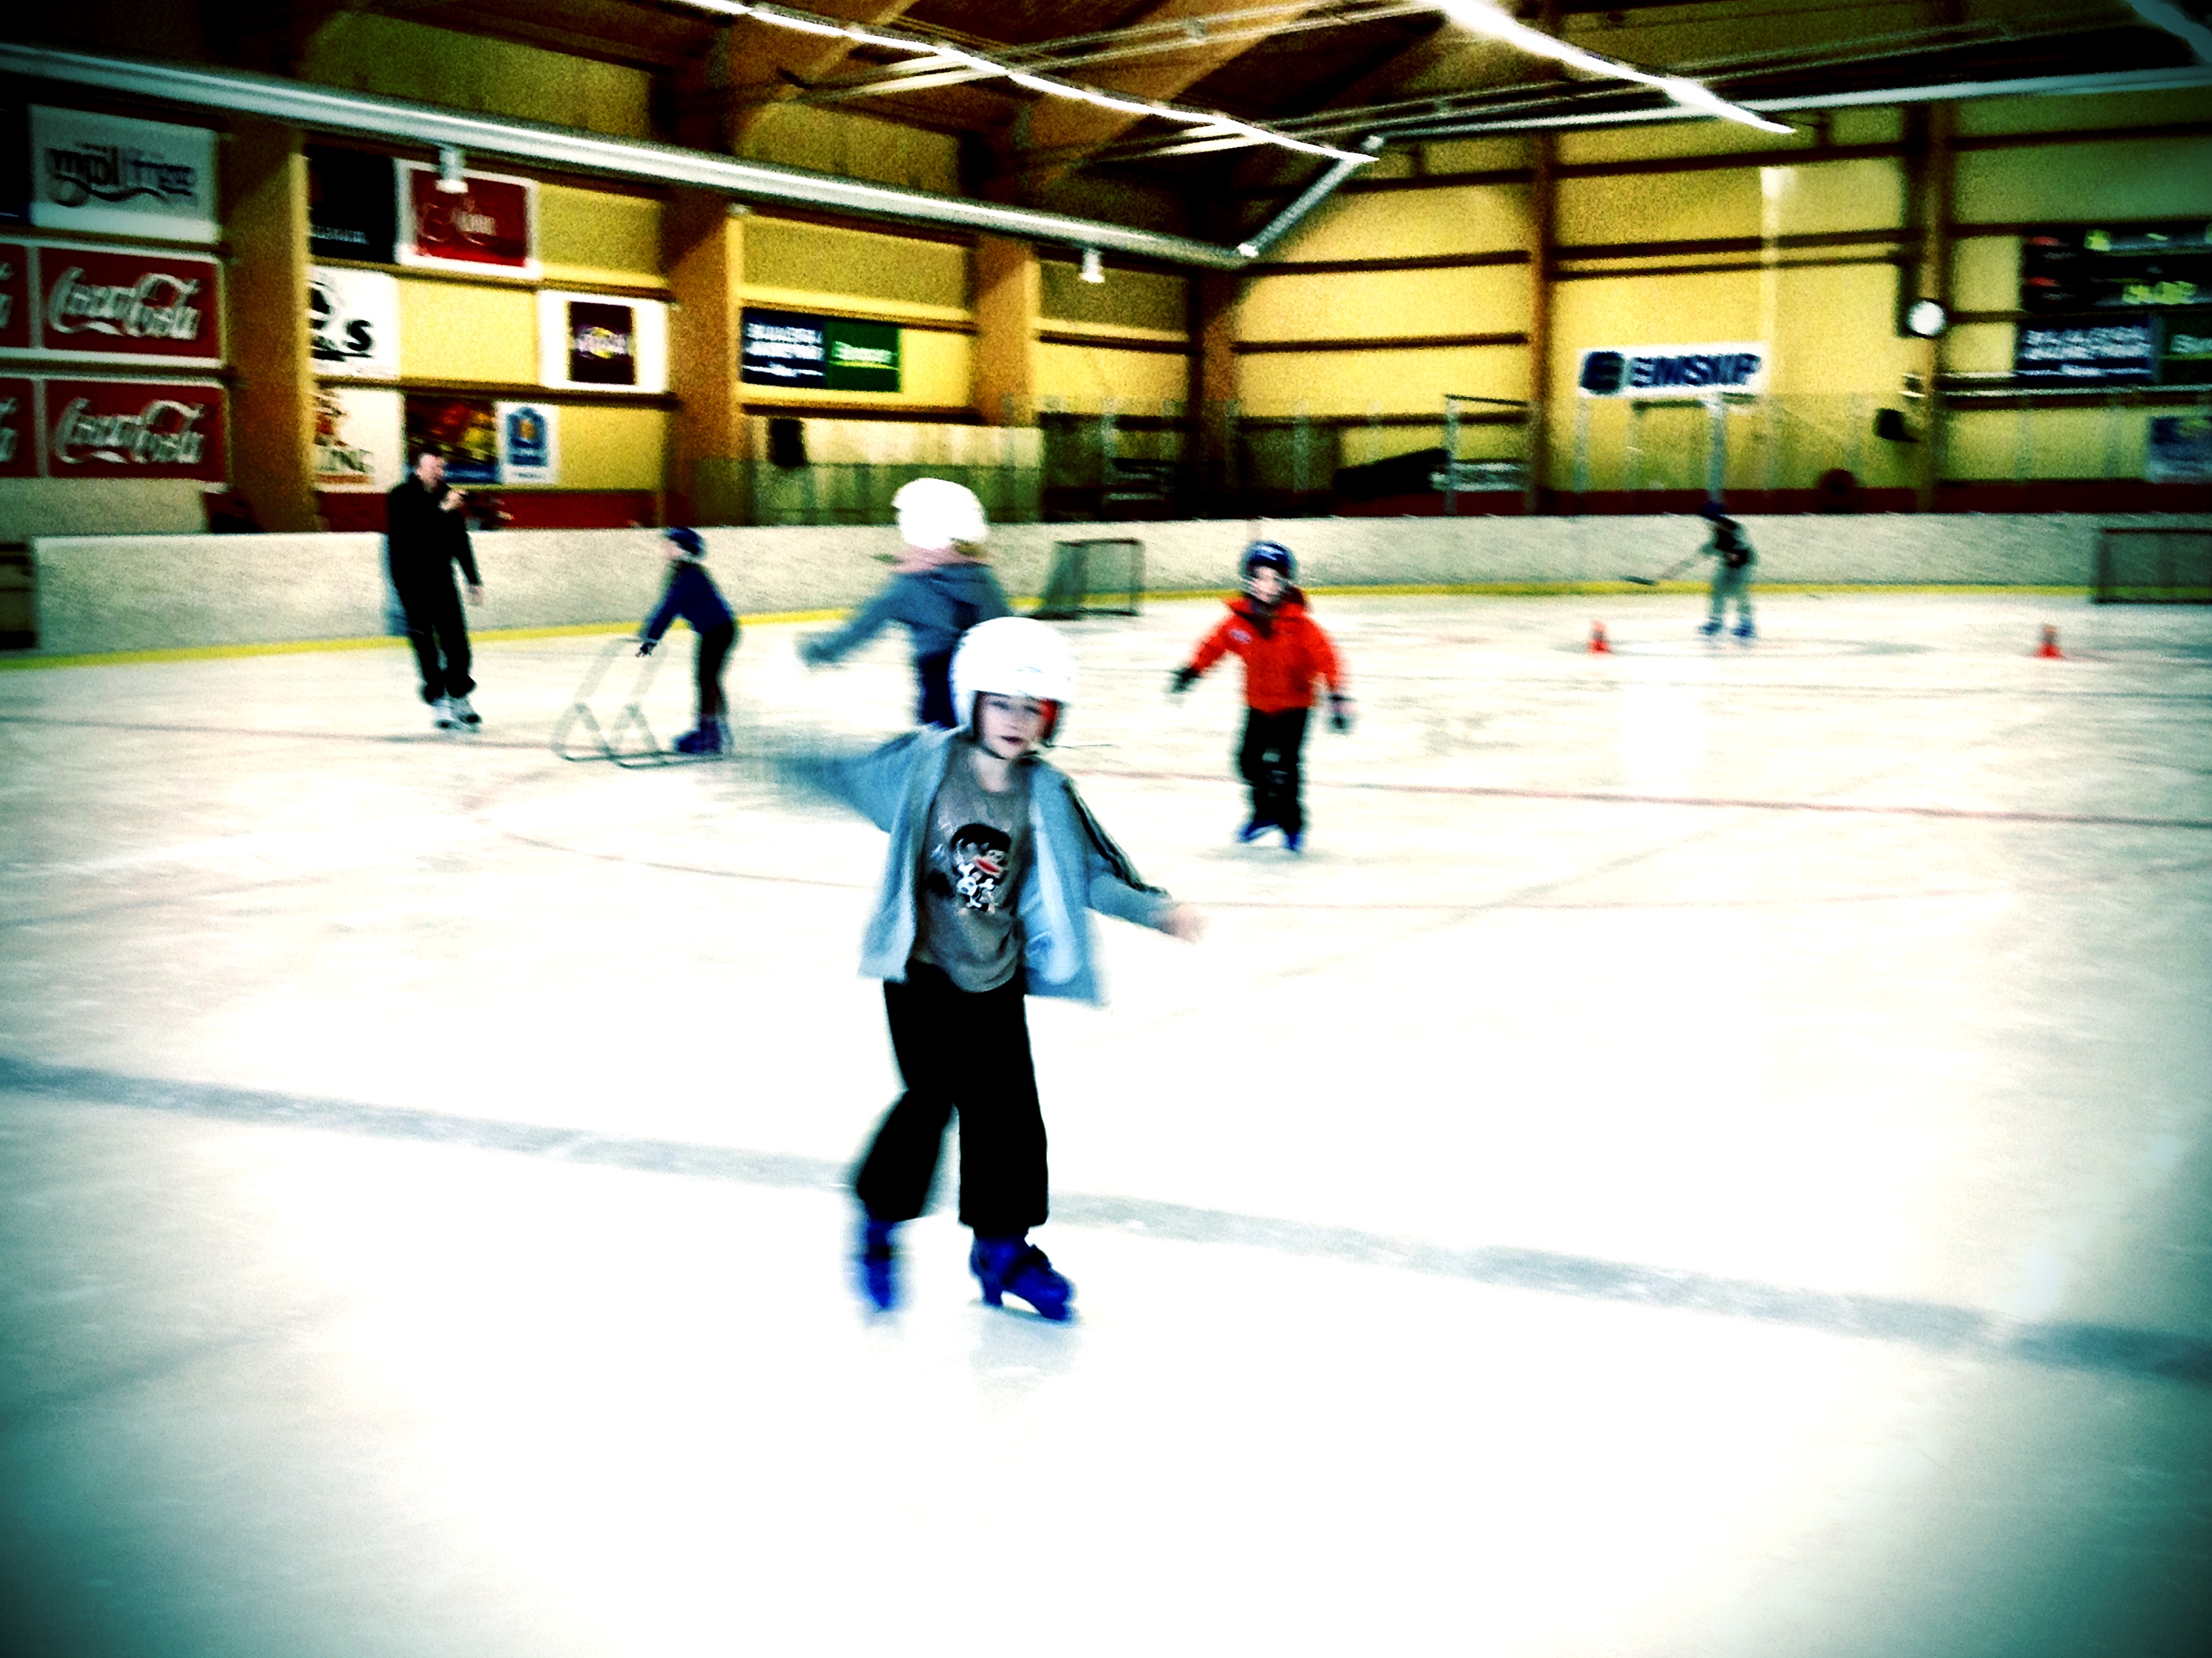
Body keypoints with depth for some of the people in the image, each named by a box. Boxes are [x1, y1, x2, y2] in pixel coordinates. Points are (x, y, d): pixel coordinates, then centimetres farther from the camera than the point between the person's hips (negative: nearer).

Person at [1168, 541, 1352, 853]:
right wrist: (1190, 672, 8)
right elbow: (1214, 645, 8)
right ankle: (1265, 812, 27)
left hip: (1294, 703, -4)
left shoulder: (1299, 625, -17)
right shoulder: (1239, 620, -7)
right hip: (1258, 704, 4)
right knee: (1250, 758, 3)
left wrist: (1338, 697, -21)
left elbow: (1325, 657, -17)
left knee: (1286, 762, -11)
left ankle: (1292, 823, 7)